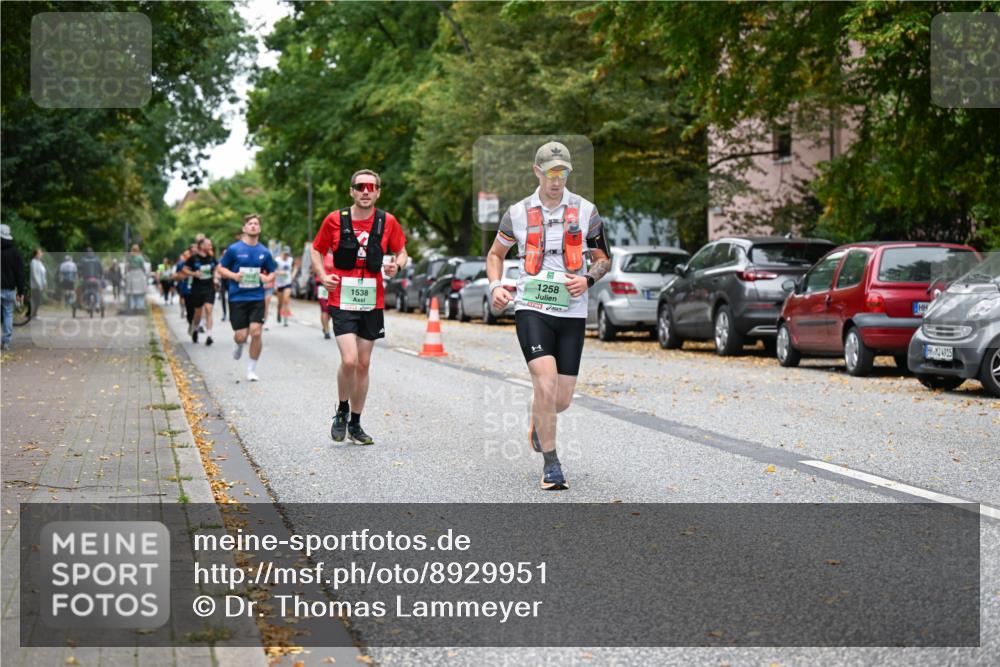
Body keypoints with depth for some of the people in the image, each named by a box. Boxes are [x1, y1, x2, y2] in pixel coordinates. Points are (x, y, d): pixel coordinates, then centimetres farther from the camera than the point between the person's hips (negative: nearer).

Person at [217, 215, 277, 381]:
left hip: (257, 297, 1)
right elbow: (220, 269, 5)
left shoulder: (264, 252, 6)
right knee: (241, 335, -4)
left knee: (256, 332, -12)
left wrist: (268, 278, -5)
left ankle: (251, 369, 4)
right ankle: (239, 345, 37)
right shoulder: (234, 249, -1)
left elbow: (272, 272, 17)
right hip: (237, 298, -1)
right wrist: (233, 275, -13)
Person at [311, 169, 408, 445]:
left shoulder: (388, 222, 1)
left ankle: (355, 423, 23)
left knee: (363, 364, 9)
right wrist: (322, 275, -10)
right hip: (342, 301, -3)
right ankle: (342, 412, 10)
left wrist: (397, 264, -10)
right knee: (349, 360, -16)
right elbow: (316, 250, 8)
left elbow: (401, 252, 13)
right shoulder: (335, 220, -4)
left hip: (372, 303, 3)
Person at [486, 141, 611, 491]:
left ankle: (537, 422, 40)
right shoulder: (518, 212, 5)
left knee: (562, 399, 3)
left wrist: (587, 279, -7)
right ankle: (551, 465, -8)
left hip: (572, 312, 2)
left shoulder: (586, 211, 5)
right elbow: (495, 253, 19)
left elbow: (603, 259, 13)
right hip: (531, 308, -2)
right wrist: (495, 286, 0)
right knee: (546, 383, -20)